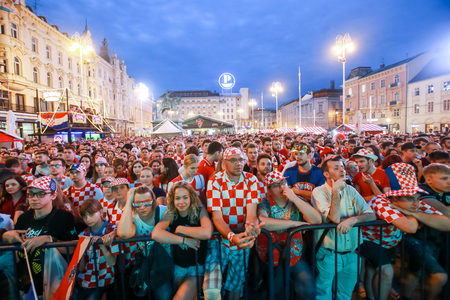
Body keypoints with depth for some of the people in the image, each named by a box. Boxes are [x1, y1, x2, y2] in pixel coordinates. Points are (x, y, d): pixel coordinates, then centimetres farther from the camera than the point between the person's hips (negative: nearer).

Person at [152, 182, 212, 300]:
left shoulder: (200, 211, -14)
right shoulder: (171, 214, -8)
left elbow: (206, 233, -33)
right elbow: (155, 234, -26)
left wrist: (179, 228, -21)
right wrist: (184, 240, -29)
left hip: (196, 267, -3)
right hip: (177, 266, 3)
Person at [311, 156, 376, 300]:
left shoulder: (350, 190, 4)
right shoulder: (319, 192, -12)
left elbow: (371, 215, -5)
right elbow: (335, 218, -23)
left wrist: (353, 219, -24)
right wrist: (336, 190, -22)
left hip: (351, 255, 5)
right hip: (328, 256, -4)